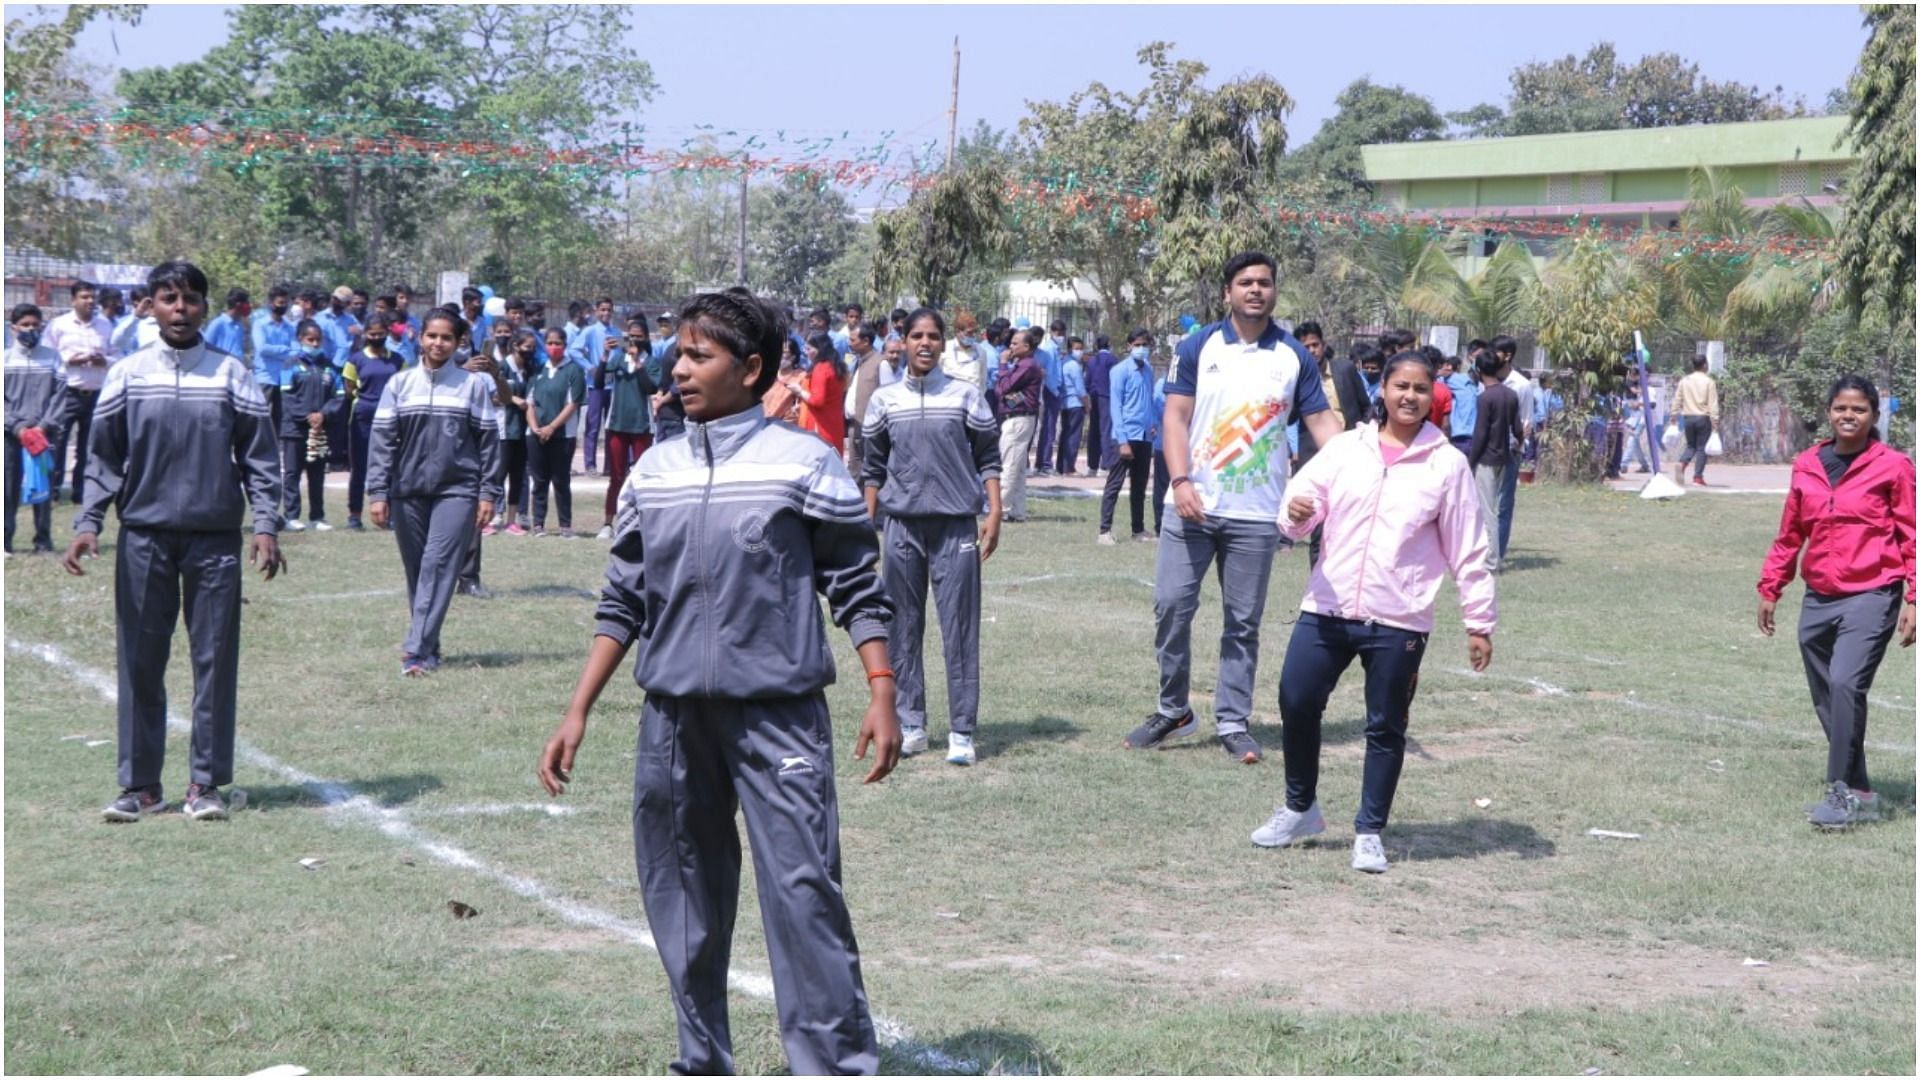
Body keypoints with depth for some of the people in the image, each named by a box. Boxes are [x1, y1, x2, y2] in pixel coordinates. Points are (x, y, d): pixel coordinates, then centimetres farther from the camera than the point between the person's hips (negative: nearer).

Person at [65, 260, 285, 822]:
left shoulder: (233, 375, 3)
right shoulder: (126, 376, 5)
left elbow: (259, 456, 4)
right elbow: (104, 458, 8)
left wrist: (266, 525, -7)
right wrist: (88, 524, -4)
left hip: (216, 539, -1)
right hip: (143, 537, 1)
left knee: (215, 661, 1)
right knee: (139, 663, 3)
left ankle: (205, 783, 10)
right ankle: (140, 784, 11)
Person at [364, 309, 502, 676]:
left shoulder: (473, 384, 2)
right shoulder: (400, 384, 5)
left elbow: (489, 440, 3)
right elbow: (382, 438, 4)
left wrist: (488, 493, -1)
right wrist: (377, 492, -3)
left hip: (456, 490, -2)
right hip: (408, 491, 2)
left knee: (438, 566, -11)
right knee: (416, 571, 8)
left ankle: (417, 650, -15)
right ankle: (427, 647, 18)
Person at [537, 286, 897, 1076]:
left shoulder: (804, 463, -3)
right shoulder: (654, 471, 9)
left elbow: (858, 587, 0)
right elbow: (624, 602, 14)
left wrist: (881, 694, -9)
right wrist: (577, 714, 10)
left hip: (779, 715, -5)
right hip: (672, 719, 5)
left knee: (804, 891, -11)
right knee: (681, 904, 11)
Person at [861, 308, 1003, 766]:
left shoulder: (966, 395, 3)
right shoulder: (885, 400, 7)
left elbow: (988, 458, 5)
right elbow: (873, 467, 12)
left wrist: (994, 512, -4)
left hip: (956, 524, -2)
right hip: (902, 525, 2)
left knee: (960, 629, -3)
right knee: (902, 629, 5)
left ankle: (961, 732, 0)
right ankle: (909, 725, 14)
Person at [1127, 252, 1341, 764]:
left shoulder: (1294, 357, 4)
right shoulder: (1197, 348, 2)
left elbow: (1322, 421, 2)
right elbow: (1176, 416, -1)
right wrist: (1181, 481, -14)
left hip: (1256, 513, 0)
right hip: (1194, 506, 0)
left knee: (1243, 622, 5)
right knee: (1172, 605, -1)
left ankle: (1232, 723, 13)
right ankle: (1173, 710, 15)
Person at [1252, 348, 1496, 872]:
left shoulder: (1447, 464, 1)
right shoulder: (1345, 449, 6)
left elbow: (1468, 549, 2)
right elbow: (1303, 498, 4)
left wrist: (1479, 622, 2)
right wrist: (1297, 513, -22)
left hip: (1398, 621, -2)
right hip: (1326, 608, 2)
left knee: (1386, 727, 5)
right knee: (1296, 704, 0)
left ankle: (1369, 831, 18)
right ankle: (1300, 808, 21)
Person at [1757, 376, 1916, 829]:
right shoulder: (1806, 466, 9)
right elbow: (1789, 534, 18)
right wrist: (1770, 588, 17)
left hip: (1871, 596, -5)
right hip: (1819, 599, 5)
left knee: (1846, 683, -22)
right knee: (1826, 700, 8)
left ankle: (1841, 792, -14)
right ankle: (1861, 794, 22)